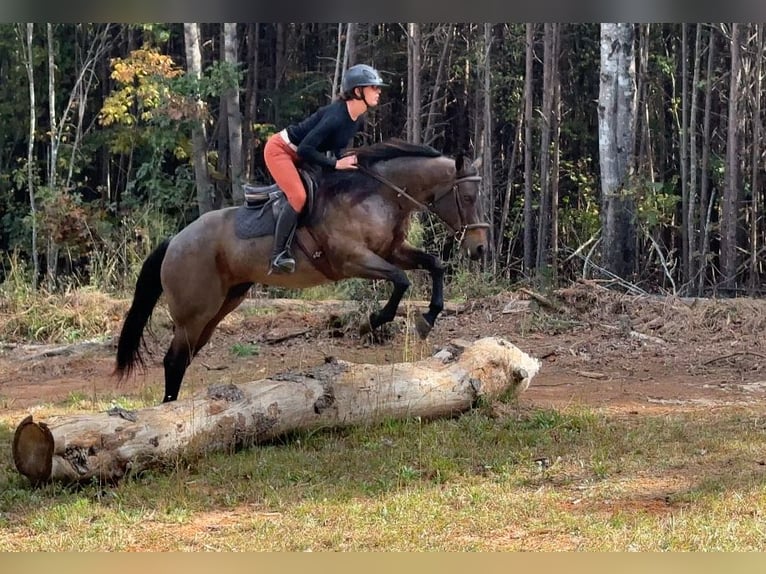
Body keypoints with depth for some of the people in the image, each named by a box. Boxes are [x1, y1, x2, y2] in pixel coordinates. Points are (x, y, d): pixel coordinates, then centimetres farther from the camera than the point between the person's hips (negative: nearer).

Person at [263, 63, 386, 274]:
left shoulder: (357, 121, -3)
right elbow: (305, 149, -32)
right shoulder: (336, 116, -31)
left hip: (298, 157, 10)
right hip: (280, 149, -10)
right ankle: (279, 254, -22)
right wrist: (336, 164, -29)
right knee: (298, 196, -25)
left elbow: (336, 146, 13)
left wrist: (345, 160, -5)